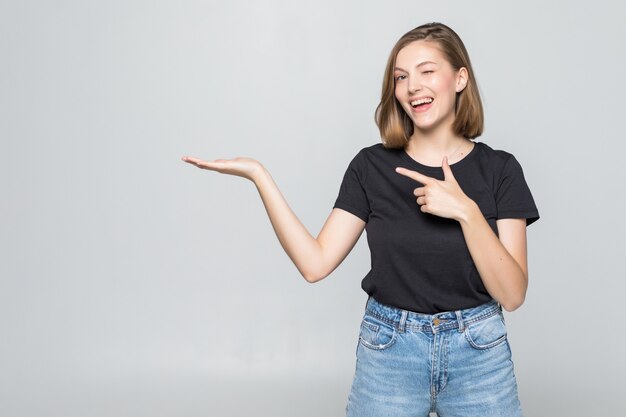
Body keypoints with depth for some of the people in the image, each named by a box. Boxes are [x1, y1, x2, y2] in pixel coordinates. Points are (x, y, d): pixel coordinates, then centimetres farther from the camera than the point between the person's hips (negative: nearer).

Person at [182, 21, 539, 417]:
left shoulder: (499, 169, -5)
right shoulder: (371, 166, -3)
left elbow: (512, 294, -11)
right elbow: (315, 262, -10)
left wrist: (466, 210, -24)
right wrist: (259, 175, -16)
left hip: (478, 352, 0)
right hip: (388, 350, 1)